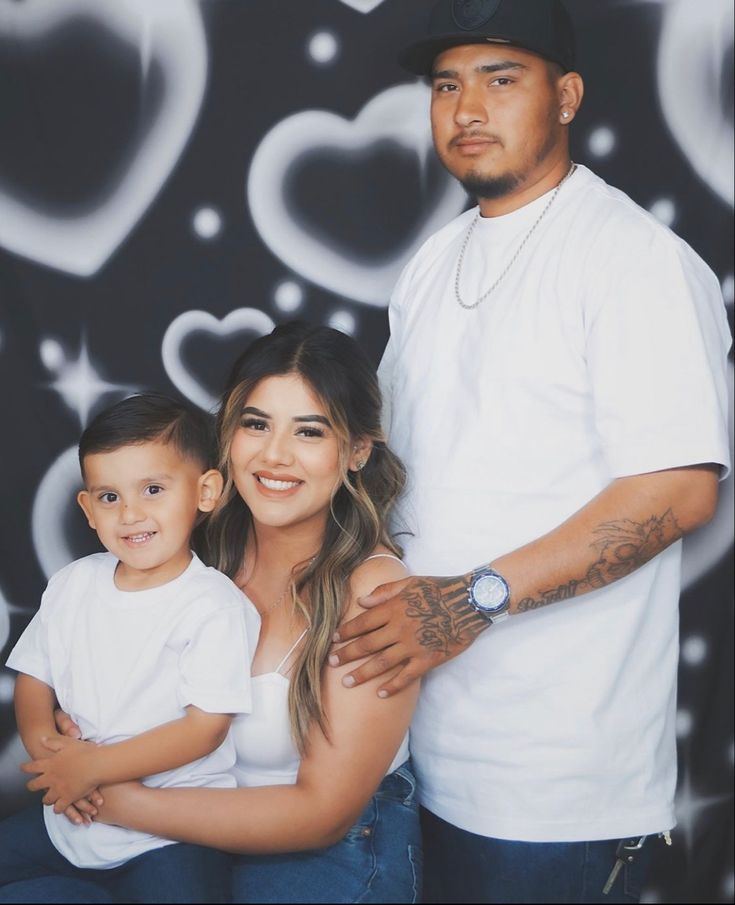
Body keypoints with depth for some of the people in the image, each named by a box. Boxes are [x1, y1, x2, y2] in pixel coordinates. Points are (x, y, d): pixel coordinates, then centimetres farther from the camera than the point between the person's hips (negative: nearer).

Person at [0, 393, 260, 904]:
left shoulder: (214, 607, -14)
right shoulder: (72, 584, 4)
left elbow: (206, 726, -18)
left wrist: (93, 767, -19)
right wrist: (44, 745, -12)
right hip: (69, 818, 5)